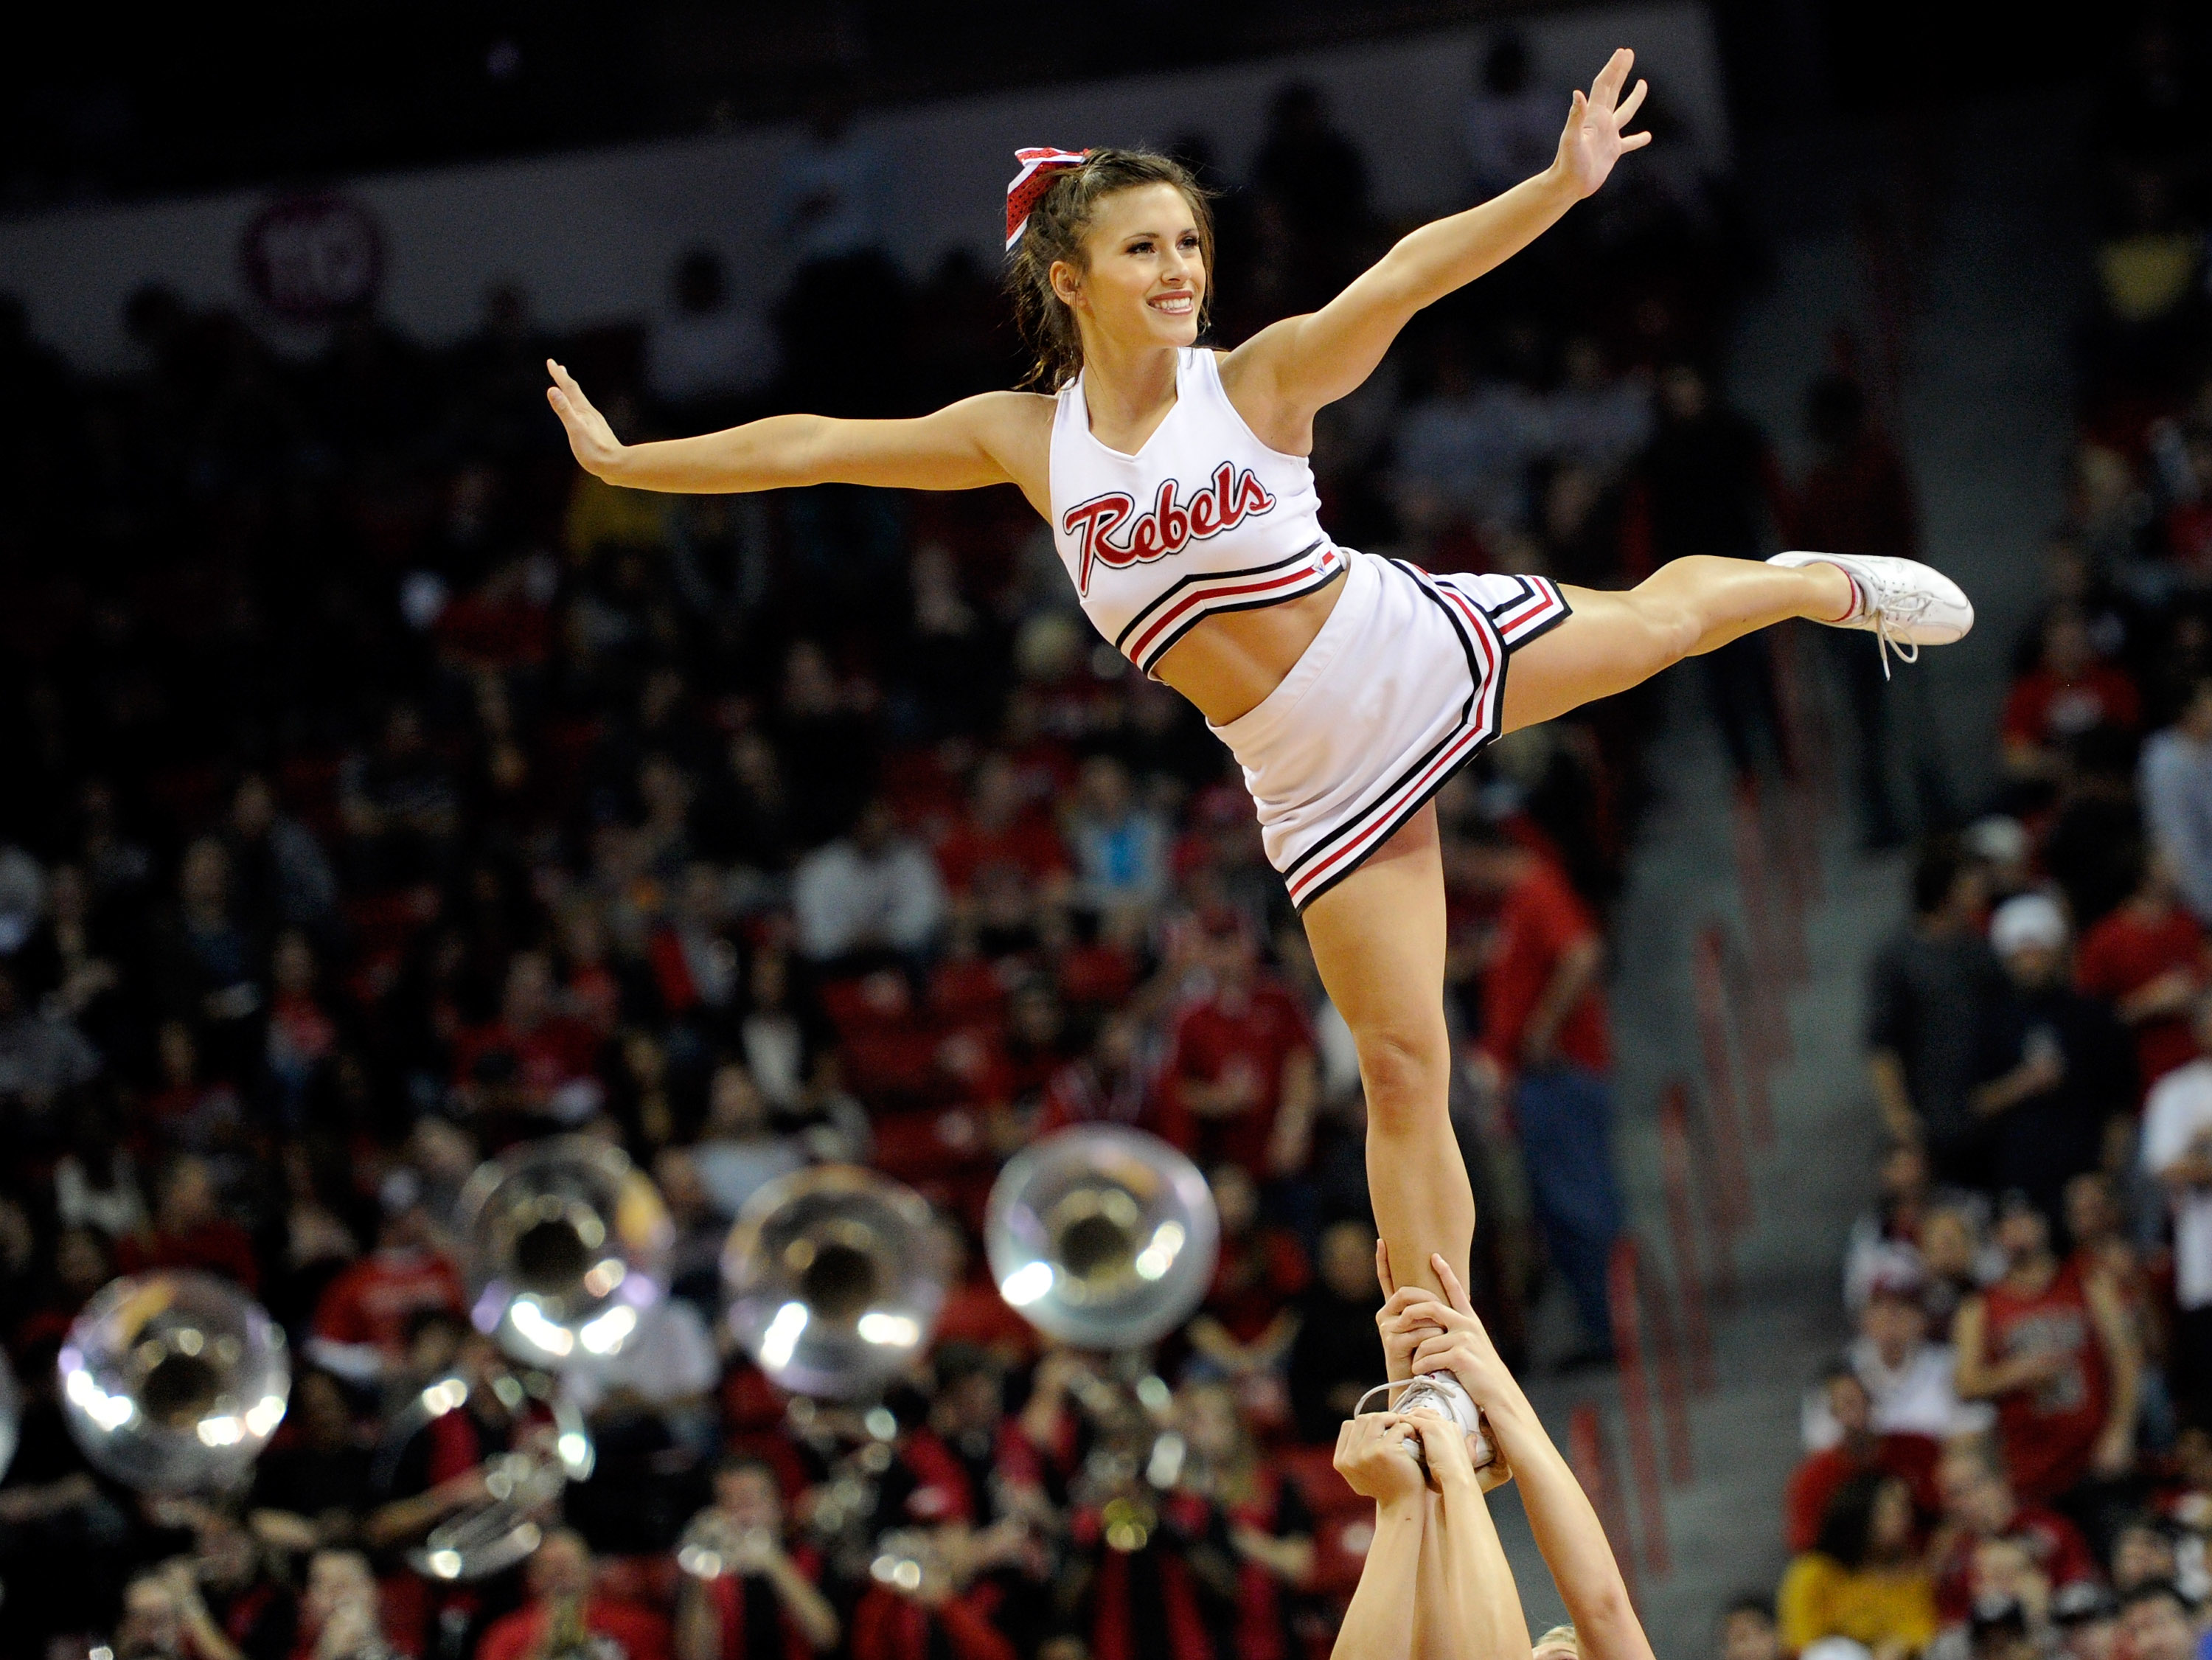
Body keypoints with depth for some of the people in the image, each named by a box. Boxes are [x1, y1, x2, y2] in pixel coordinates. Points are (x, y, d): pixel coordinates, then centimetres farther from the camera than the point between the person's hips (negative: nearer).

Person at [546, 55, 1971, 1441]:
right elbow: (813, 447, 1)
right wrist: (627, 460, 3)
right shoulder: (1026, 438, -6)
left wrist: (1563, 182, -44)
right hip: (1314, 775, 1)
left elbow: (1410, 273, -30)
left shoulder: (1258, 382, -15)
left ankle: (1821, 585, 53)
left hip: (1424, 647, -1)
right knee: (1403, 1069, 1)